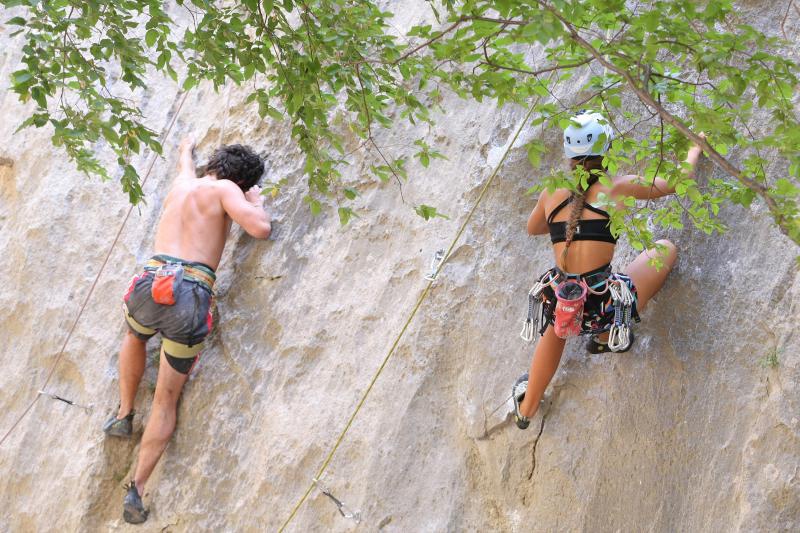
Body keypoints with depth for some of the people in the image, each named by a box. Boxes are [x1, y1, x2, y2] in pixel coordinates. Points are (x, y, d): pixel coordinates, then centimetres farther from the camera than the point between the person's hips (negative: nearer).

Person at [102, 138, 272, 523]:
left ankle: (124, 415, 42)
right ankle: (137, 489, 8)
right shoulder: (224, 189, 7)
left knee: (135, 337, 43)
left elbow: (186, 165, 50)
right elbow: (261, 229, -7)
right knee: (167, 399, 14)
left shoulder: (182, 183, 24)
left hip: (151, 286, 4)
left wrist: (186, 149, 73)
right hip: (192, 298, -4)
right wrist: (256, 202, 15)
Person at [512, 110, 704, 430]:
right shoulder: (618, 188, -2)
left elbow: (532, 229, 30)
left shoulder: (552, 193, 7)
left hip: (562, 305, 4)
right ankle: (606, 336, 19)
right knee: (666, 248, 18)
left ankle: (526, 409, 53)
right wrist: (694, 151, 35)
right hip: (603, 308, -4)